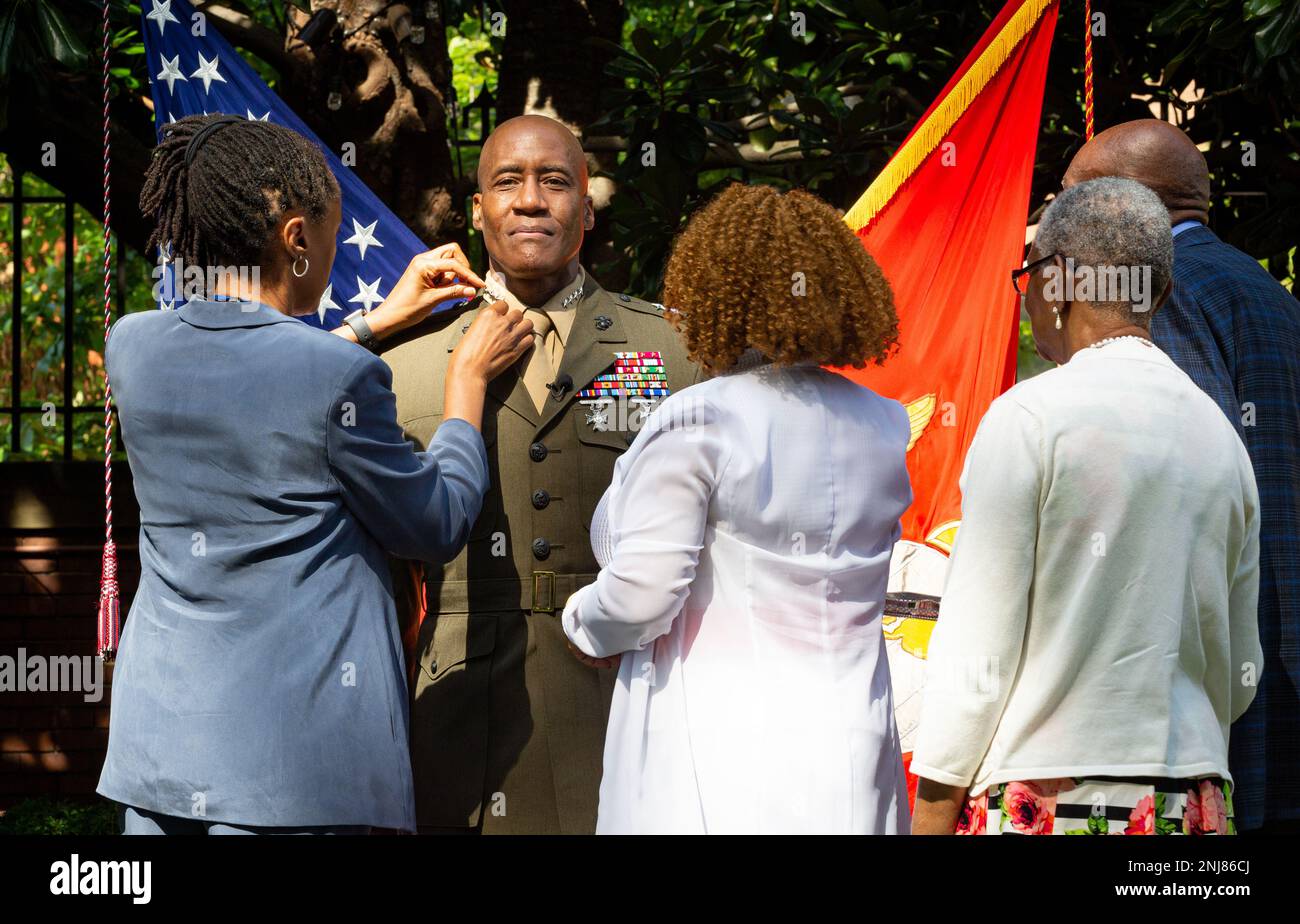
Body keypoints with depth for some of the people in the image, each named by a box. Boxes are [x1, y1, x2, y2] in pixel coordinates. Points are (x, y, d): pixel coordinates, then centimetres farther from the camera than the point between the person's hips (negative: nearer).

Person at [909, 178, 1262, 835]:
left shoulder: (1028, 418, -9)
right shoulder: (1219, 434, 9)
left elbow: (975, 654, -11)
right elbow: (1240, 672, 15)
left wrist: (930, 813, -4)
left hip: (1045, 804, -6)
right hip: (1195, 804, 6)